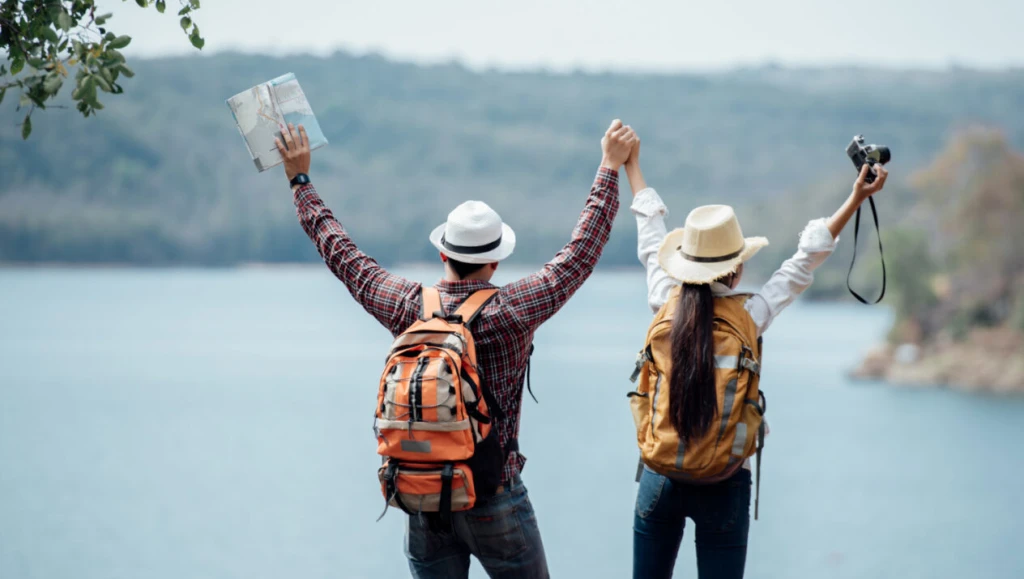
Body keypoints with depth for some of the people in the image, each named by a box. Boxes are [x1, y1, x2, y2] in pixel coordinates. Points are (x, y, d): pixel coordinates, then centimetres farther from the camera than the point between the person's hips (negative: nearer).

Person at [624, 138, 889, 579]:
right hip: (723, 487, -2)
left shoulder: (665, 308, -5)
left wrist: (631, 165, 23)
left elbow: (650, 239, 9)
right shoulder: (749, 320, -10)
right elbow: (805, 261, -3)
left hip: (660, 479, 2)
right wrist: (857, 199, 3)